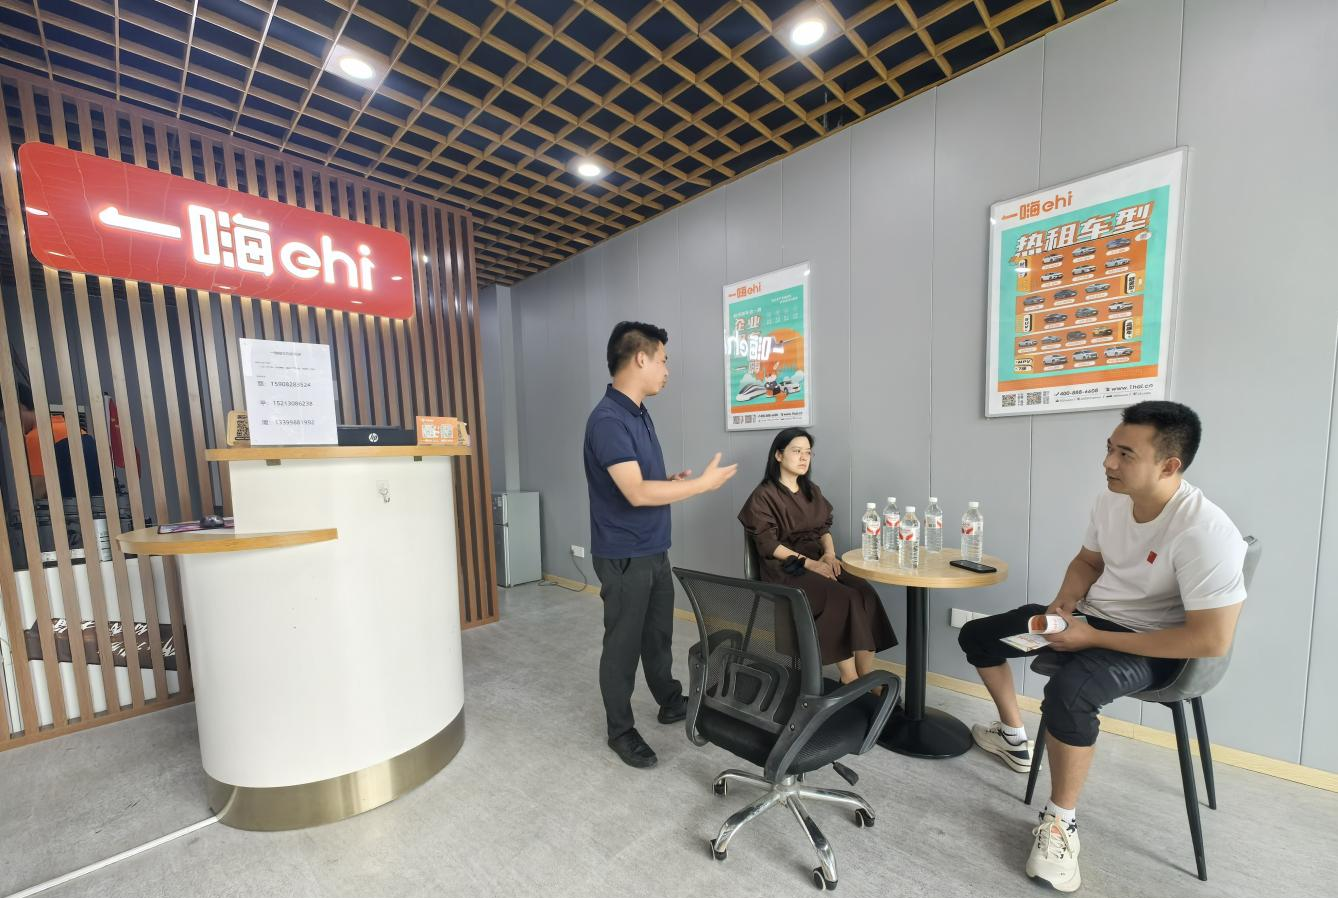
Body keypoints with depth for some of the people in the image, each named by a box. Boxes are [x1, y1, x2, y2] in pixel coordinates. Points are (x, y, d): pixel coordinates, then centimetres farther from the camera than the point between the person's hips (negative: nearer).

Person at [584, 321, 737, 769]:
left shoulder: (640, 412, 8)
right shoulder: (608, 419, -22)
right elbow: (636, 492, -29)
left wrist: (672, 482, 2)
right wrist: (703, 483, -21)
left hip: (654, 550, 9)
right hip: (624, 557, -9)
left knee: (659, 634, 23)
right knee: (623, 644, 9)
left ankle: (671, 703, 43)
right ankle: (620, 730, 30)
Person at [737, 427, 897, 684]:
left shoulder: (812, 491, 15)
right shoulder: (763, 496, -7)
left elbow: (824, 528, 15)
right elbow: (769, 545, -12)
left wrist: (829, 553, -6)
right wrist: (808, 563, -19)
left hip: (819, 561, 6)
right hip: (784, 568, -6)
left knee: (864, 592, -20)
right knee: (841, 600, -28)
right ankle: (850, 681, -14)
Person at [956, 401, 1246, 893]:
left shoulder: (1205, 533, -28)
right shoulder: (1111, 500, -6)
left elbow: (1213, 640, -28)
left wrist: (1093, 638, -26)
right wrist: (1065, 602, -7)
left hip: (1150, 644, -7)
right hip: (1088, 616, 8)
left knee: (1067, 691, -37)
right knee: (976, 636, 8)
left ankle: (1061, 821, -11)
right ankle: (1014, 738, 31)